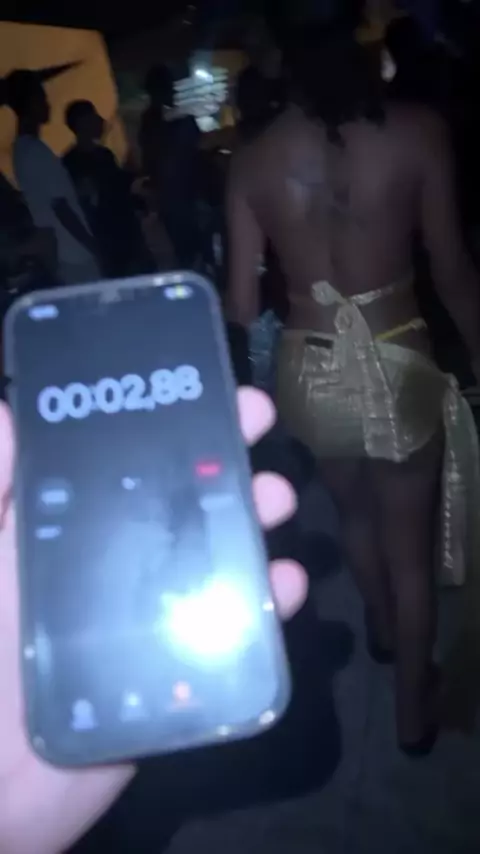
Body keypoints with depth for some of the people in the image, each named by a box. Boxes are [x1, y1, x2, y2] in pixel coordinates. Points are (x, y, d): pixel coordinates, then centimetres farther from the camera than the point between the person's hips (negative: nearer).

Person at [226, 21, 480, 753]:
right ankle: (413, 707, 38)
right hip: (396, 365, -2)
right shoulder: (416, 131, -8)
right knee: (410, 543, 18)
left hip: (309, 371, 3)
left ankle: (382, 630, 58)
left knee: (355, 511, 30)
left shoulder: (251, 161, -2)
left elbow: (242, 306, -3)